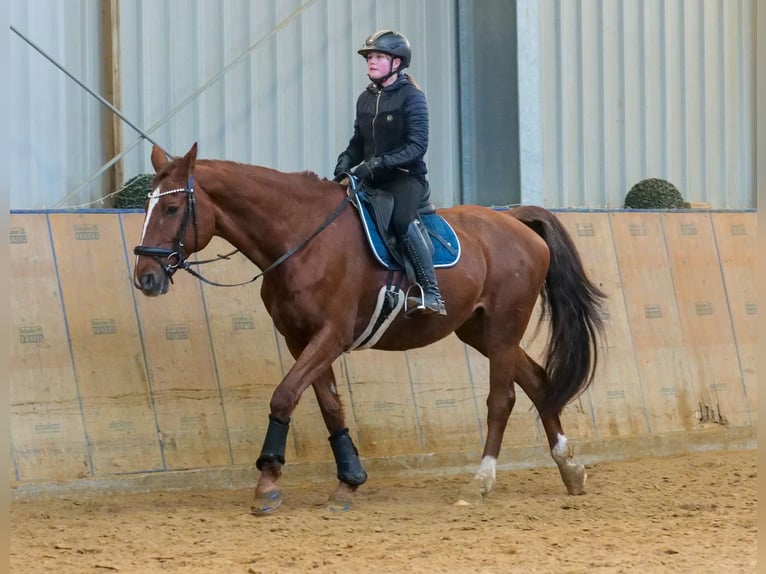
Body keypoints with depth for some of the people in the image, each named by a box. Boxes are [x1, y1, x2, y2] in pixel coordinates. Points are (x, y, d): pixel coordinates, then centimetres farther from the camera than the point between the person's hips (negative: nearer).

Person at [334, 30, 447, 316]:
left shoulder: (411, 97, -7)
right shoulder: (365, 99, 12)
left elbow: (417, 145, -16)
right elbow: (358, 142, 20)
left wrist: (379, 163, -26)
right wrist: (346, 161, -2)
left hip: (407, 177, -8)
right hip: (371, 180, 8)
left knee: (401, 219, -34)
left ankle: (431, 293, -35)